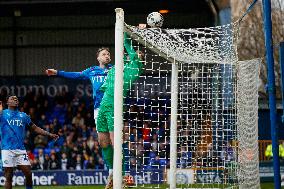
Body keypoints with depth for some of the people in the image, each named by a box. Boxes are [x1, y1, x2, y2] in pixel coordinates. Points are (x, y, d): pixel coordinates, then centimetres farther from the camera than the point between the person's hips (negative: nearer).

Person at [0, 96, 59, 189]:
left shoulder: (23, 116, 17)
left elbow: (35, 128, 23)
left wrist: (49, 134, 16)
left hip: (21, 149, 4)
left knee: (28, 174, -4)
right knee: (8, 177, -3)